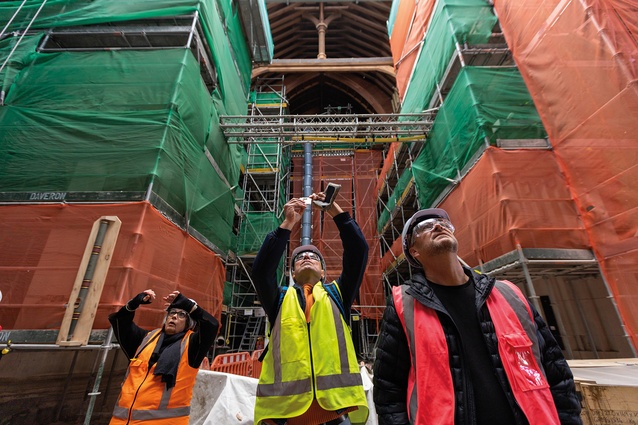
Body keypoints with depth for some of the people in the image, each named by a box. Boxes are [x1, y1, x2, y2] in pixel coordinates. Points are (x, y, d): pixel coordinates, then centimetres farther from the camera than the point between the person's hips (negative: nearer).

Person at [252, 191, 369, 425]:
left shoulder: (337, 293, 15)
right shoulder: (280, 298, 15)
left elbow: (359, 251, 5)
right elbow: (261, 269, -4)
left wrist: (335, 211, 3)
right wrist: (288, 223, -5)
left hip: (336, 404, 0)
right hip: (283, 406, 0)